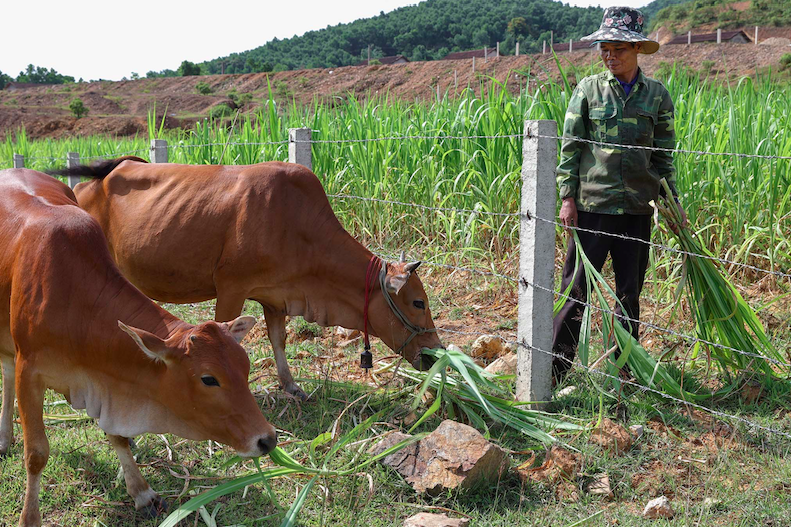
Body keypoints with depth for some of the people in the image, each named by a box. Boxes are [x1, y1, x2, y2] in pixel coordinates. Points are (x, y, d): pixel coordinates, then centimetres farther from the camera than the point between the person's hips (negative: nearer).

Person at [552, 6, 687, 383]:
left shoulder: (657, 95, 7)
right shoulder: (588, 89, 2)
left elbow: (664, 155, 13)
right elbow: (570, 146, 2)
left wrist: (673, 200, 9)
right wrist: (567, 196, -5)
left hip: (637, 209, 2)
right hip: (592, 206, -2)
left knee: (630, 292, 11)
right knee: (576, 289, -1)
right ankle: (554, 370, 7)